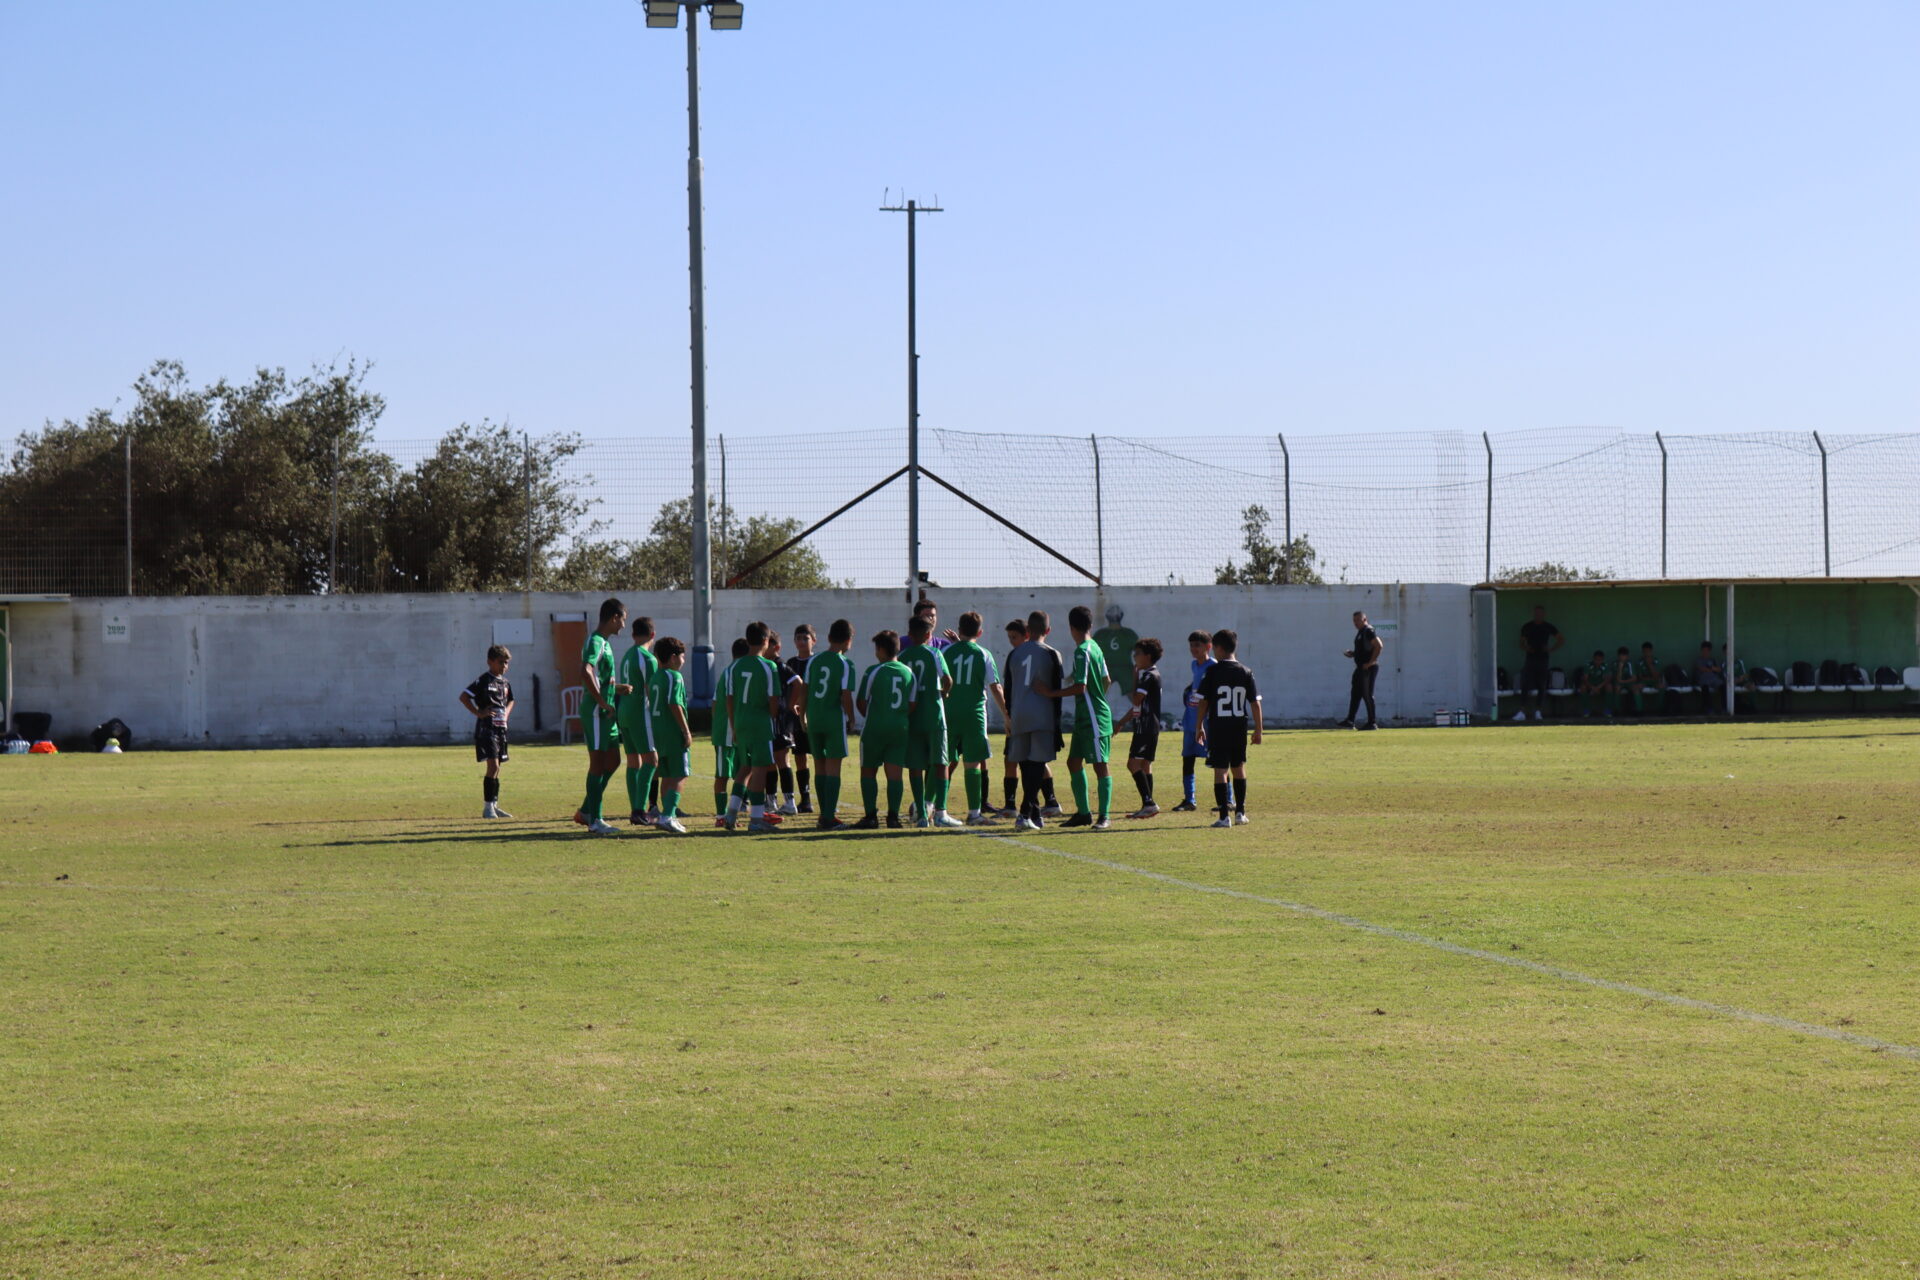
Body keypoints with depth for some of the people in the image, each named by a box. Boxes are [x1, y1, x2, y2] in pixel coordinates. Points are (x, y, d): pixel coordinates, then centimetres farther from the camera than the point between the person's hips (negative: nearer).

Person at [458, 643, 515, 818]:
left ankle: (494, 806, 18)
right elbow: (463, 696, -15)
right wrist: (478, 712, -17)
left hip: (501, 728, 8)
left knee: (497, 768, 11)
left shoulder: (505, 682, 13)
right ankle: (487, 807, -11)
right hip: (486, 728, -8)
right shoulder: (483, 680, -10)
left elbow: (510, 701, 32)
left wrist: (506, 714, 13)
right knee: (493, 766, -14)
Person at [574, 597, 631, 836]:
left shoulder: (605, 642, 17)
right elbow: (586, 673, -30)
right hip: (596, 711, -10)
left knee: (612, 761, 13)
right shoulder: (595, 642, -15)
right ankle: (594, 821, -1)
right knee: (598, 763, -5)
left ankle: (586, 812, 20)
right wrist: (602, 701, -26)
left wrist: (618, 688, 18)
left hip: (606, 712, 10)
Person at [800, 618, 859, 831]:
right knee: (833, 767, -1)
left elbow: (804, 691, 8)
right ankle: (829, 817, -5)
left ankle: (826, 812, 22)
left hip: (814, 719, 5)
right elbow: (846, 696, -13)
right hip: (835, 719, -5)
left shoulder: (813, 661, 6)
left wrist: (802, 716, 19)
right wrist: (851, 720, -1)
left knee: (821, 766, 14)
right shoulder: (845, 664, -8)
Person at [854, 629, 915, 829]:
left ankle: (871, 816, 0)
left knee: (868, 772, 6)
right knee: (894, 773, 4)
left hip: (875, 729, -4)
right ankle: (893, 816, -1)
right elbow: (912, 706, 6)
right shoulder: (908, 673, 6)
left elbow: (862, 703, -3)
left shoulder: (873, 672, -7)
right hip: (900, 728, 4)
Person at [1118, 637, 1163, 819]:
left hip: (1147, 727, -10)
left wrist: (1135, 678, -7)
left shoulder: (1150, 676, -13)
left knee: (1134, 764, -13)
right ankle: (1148, 806, 11)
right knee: (1144, 765, 10)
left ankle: (1149, 803, -17)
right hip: (1144, 727, 10)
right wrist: (1121, 722, 25)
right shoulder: (1145, 675, 19)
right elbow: (1137, 705, 25)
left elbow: (1137, 700, -19)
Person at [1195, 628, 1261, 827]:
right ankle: (1240, 812, 20)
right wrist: (1257, 730, 8)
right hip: (1240, 726, 3)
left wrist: (1200, 727, 5)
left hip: (1218, 726, -3)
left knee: (1220, 770, -2)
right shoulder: (1245, 673, 3)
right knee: (1238, 768, 18)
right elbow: (1255, 703, 2)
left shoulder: (1212, 671, -6)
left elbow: (1203, 702, -4)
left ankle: (1224, 816, -7)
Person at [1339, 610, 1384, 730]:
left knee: (1367, 695, -6)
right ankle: (1349, 721, 14)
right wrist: (1352, 654, 10)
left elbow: (1379, 645, -24)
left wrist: (1371, 662, -22)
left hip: (1368, 669, -10)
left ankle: (1372, 723, -1)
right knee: (1355, 694, 10)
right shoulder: (1360, 632, 18)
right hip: (1361, 668, 10)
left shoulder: (1368, 631, -13)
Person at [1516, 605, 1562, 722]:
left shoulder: (1548, 627, 5)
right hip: (1530, 658, -1)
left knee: (1541, 686, 2)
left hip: (1543, 659, 1)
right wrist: (1526, 648, -9)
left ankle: (1537, 711, 12)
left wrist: (1551, 649, -1)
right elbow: (1522, 643, 13)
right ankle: (1522, 711, -16)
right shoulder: (1527, 627, 6)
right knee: (1525, 685, -12)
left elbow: (1561, 640, 11)